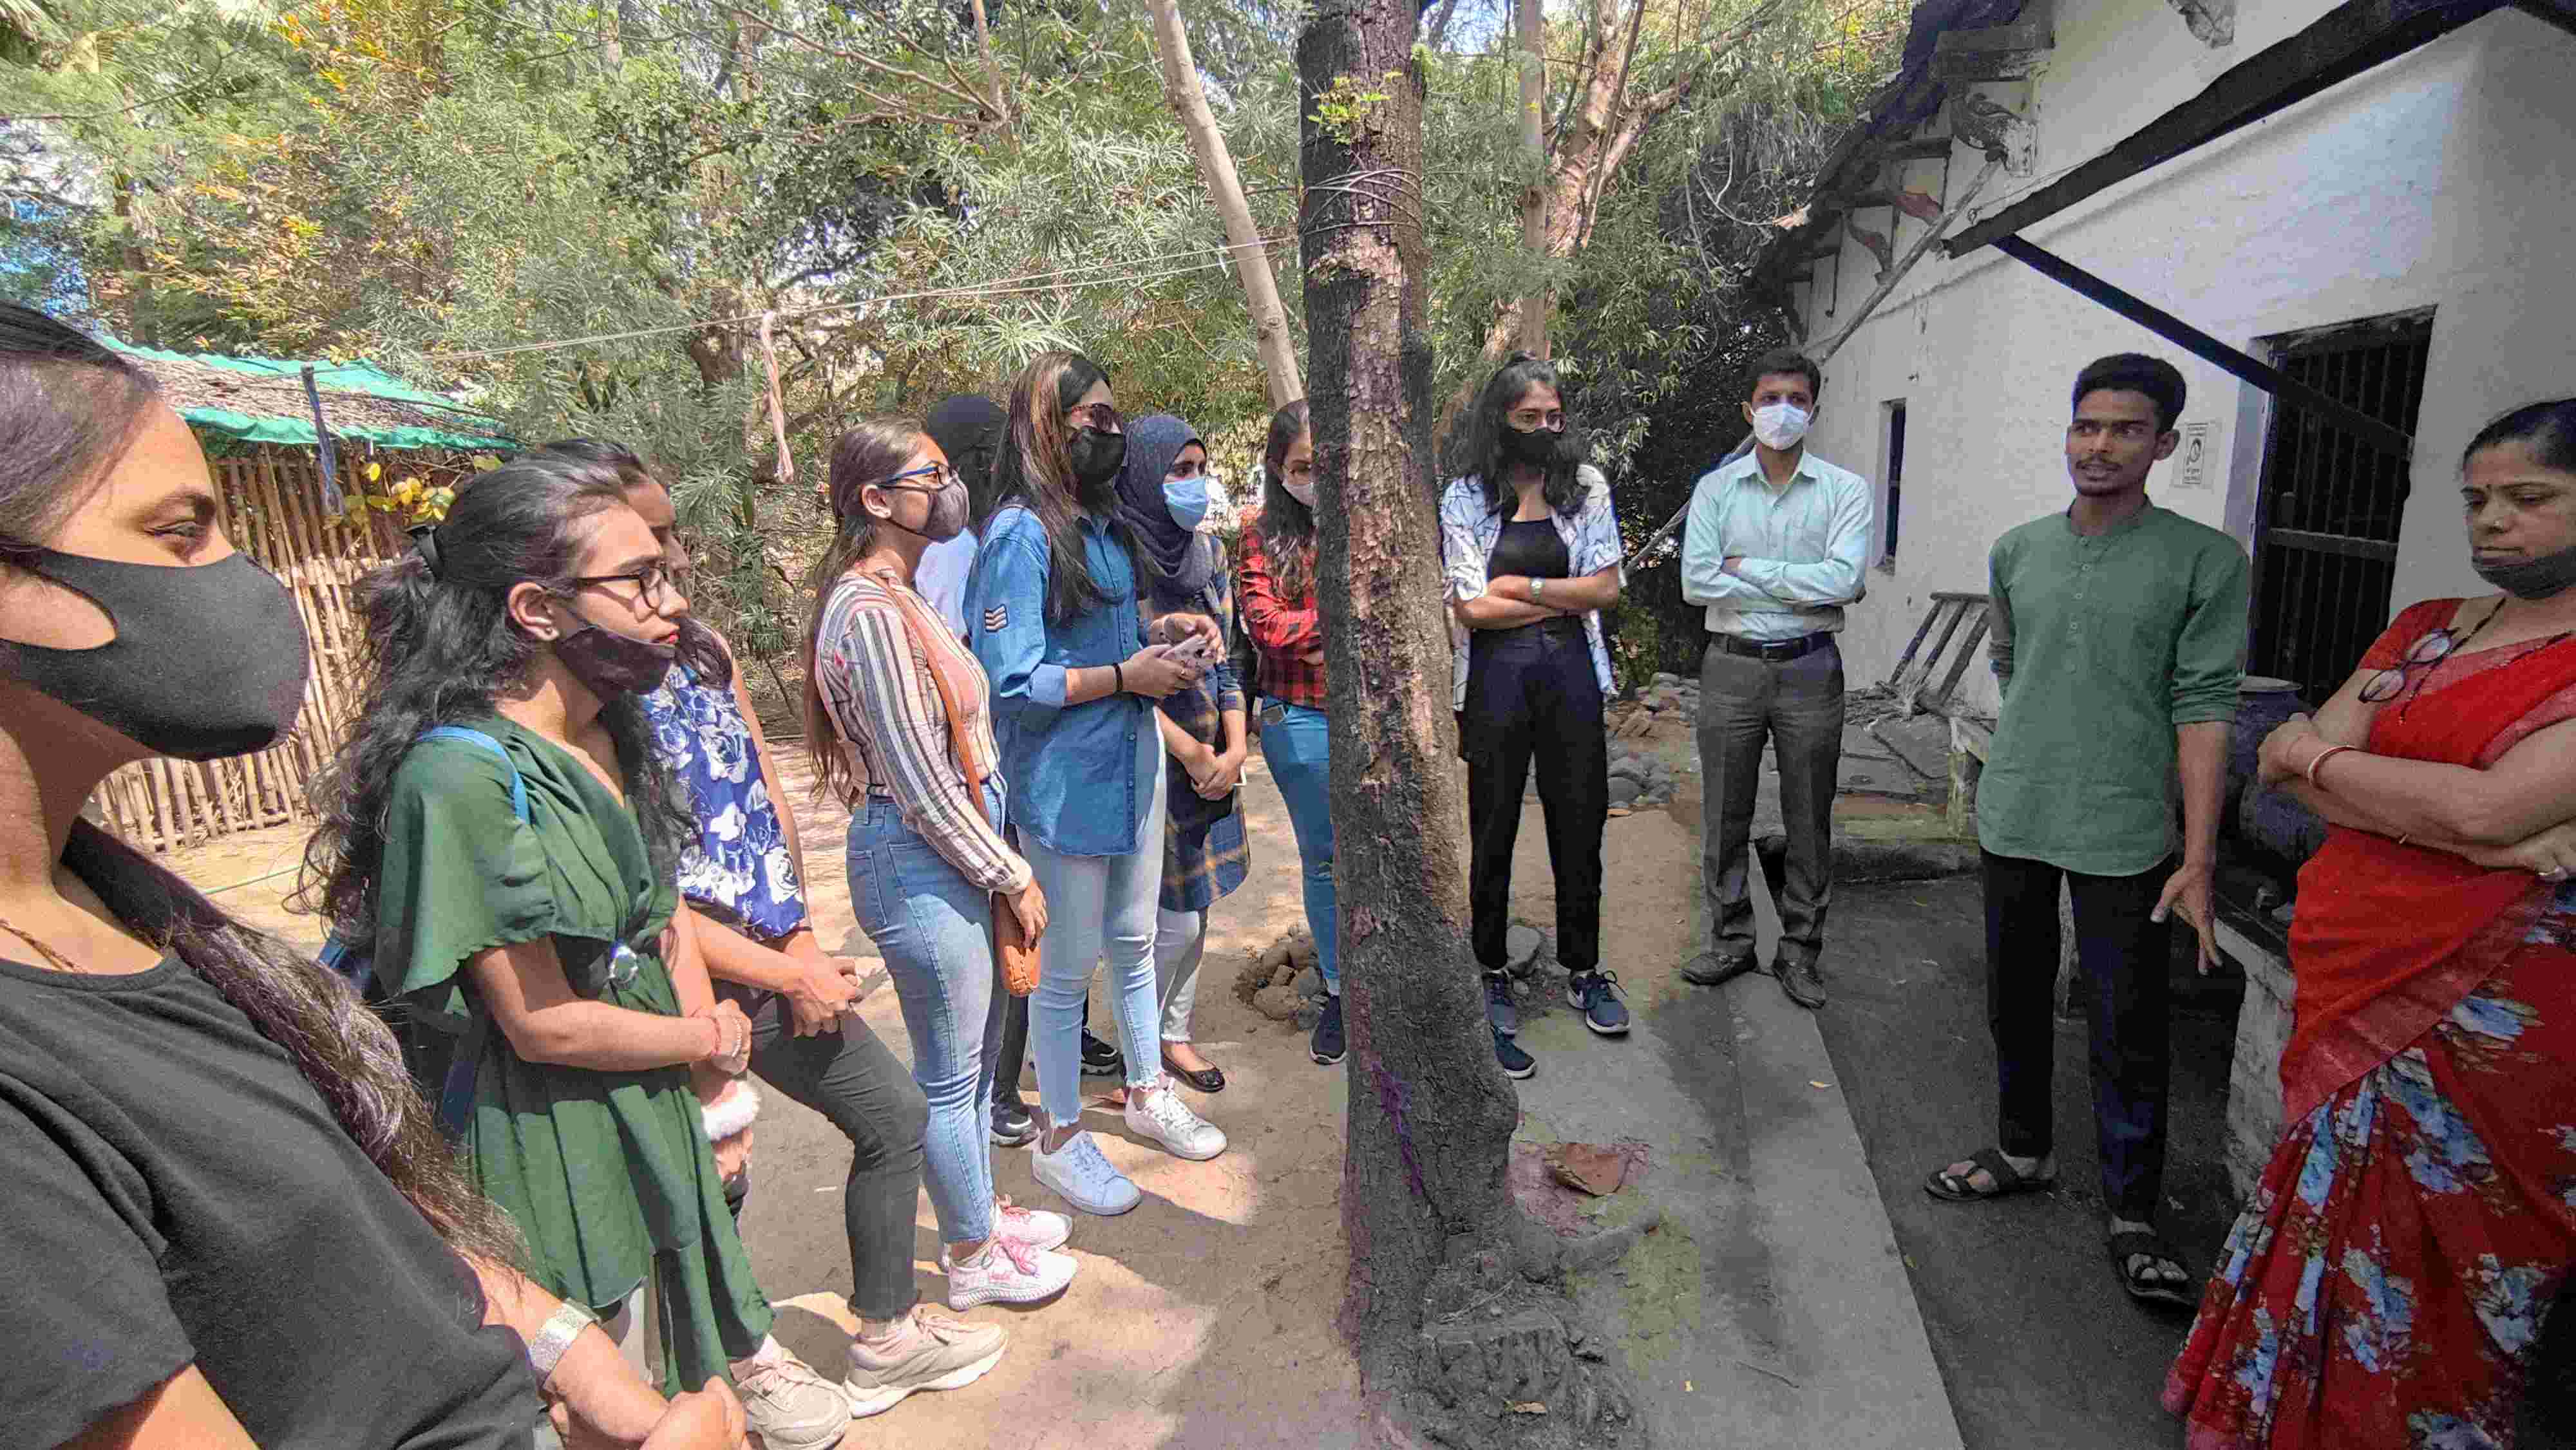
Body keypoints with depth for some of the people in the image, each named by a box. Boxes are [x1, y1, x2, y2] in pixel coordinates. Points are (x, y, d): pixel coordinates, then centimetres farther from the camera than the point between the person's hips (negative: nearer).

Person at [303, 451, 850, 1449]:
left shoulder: (610, 729, 0)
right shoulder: (463, 773, -27)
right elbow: (545, 1025, -24)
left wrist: (699, 1015, -3)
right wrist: (716, 1039, -10)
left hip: (654, 1100, 7)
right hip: (551, 1136, -7)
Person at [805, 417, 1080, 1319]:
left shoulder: (897, 597, 11)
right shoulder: (871, 615, -20)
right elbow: (921, 787, -21)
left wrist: (999, 860, 14)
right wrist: (1012, 877, -12)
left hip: (953, 848, 10)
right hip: (916, 862, -10)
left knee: (975, 1049, 21)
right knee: (950, 1071, 7)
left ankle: (982, 1212, 40)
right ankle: (972, 1258, 26)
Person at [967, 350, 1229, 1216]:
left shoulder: (1101, 519, 8)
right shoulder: (1020, 537, -19)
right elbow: (1011, 682, -23)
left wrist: (1162, 629, 3)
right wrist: (1128, 676, -22)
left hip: (1131, 763, 9)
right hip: (1065, 784, -8)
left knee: (1134, 942, 21)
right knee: (1068, 967, 7)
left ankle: (1147, 1093, 41)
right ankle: (1058, 1138, 28)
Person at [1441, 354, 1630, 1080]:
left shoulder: (1587, 485, 6)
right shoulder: (1466, 497, 0)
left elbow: (1607, 588, 0)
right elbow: (1472, 607, -9)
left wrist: (1521, 587, -8)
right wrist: (1566, 598, -4)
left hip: (1572, 673, 2)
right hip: (1497, 677, -2)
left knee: (1581, 827, 9)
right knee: (1494, 835, 8)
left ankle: (1583, 970, 28)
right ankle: (1492, 978, 25)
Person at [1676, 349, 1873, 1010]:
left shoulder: (1844, 490, -1)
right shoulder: (1716, 488, 2)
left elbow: (1844, 578, -16)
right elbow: (1696, 582, -10)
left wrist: (1749, 568, -12)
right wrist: (1798, 584, -11)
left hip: (1809, 670, -1)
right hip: (1731, 667, 1)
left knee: (1809, 820, 8)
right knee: (1726, 817, 9)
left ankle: (1800, 950, 23)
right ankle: (1731, 941, 24)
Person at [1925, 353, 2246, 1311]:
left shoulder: (2206, 561, -5)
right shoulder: (2017, 551, 7)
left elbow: (2204, 709, -9)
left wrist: (2197, 859, -12)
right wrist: (2051, 741, 17)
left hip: (2124, 835, -4)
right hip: (2012, 820, 4)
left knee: (2127, 1035, 2)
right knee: (2016, 1005, 17)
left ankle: (2131, 1218, 20)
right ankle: (2024, 1153, 36)